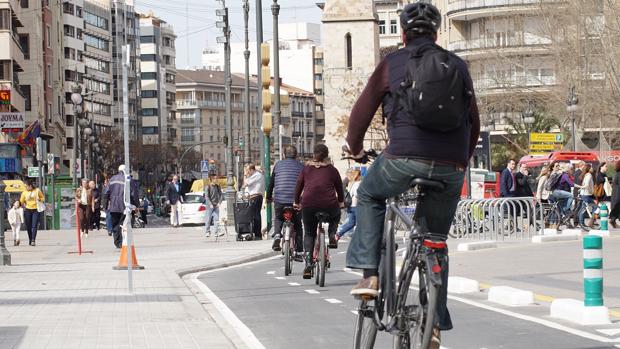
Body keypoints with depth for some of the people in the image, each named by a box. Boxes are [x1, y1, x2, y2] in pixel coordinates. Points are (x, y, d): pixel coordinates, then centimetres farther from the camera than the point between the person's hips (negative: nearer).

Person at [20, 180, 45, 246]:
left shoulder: (37, 191, 0)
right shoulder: (24, 192, 4)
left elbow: (43, 198, 9)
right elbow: (21, 201, 13)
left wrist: (39, 199, -9)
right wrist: (24, 207, 4)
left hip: (36, 210, -2)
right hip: (27, 210, 2)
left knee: (34, 226, -11)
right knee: (28, 226, 5)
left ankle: (33, 240, -17)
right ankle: (30, 240, 19)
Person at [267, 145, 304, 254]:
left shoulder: (278, 164, 12)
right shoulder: (301, 166, 11)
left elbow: (271, 182, 17)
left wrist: (269, 197, 30)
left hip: (279, 199, 0)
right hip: (295, 200, 0)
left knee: (278, 218, 27)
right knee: (298, 226, 15)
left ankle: (277, 234, -2)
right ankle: (298, 252, 11)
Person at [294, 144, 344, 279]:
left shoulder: (307, 168, 12)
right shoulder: (332, 170, 11)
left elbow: (298, 186, 16)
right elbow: (340, 188, 20)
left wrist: (296, 202, 30)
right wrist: (341, 202, 37)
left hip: (308, 205, 0)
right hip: (329, 206, 0)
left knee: (309, 234, 15)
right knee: (336, 215, 35)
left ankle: (308, 263, -1)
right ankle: (332, 235, 10)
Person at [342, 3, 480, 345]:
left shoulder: (392, 63, 7)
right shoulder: (458, 66, 15)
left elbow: (362, 111, 10)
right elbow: (474, 123, 18)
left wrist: (355, 148, 29)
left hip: (405, 158, -3)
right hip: (451, 169, 3)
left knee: (369, 195, 27)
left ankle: (370, 275, 15)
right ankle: (435, 326, 13)